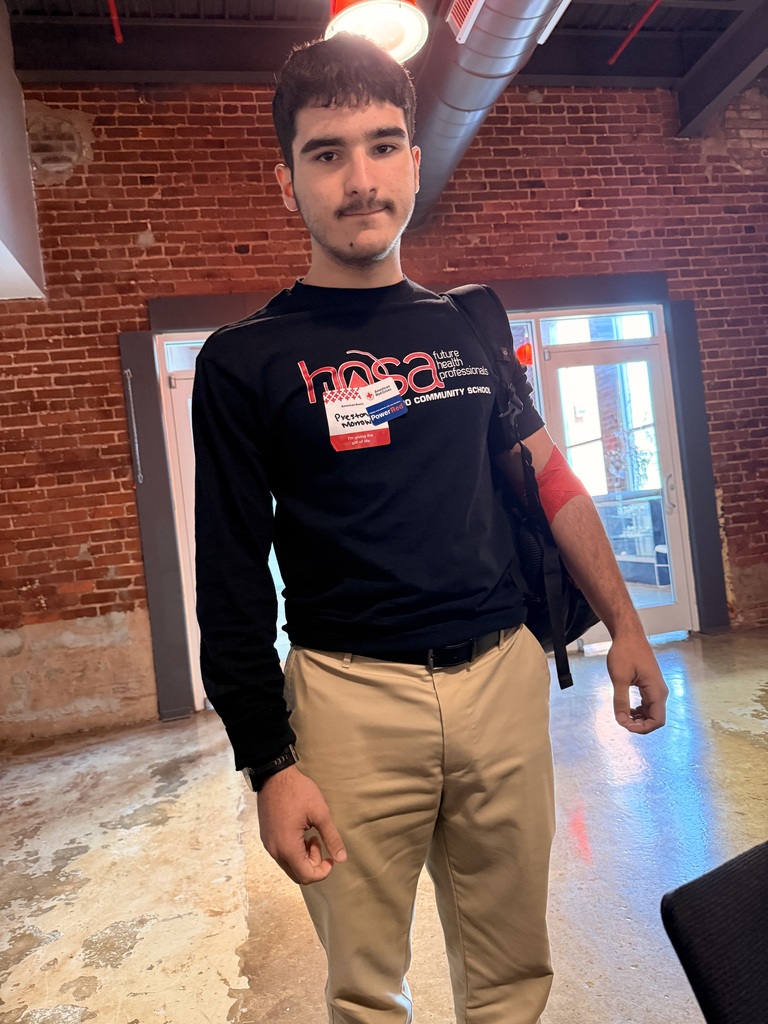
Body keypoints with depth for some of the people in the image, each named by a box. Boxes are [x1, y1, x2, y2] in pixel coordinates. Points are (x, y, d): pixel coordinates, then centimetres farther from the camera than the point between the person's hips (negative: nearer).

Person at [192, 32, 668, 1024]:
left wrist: (623, 625, 10)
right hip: (351, 695, -3)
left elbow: (550, 477, 12)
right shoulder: (244, 361, -3)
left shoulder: (468, 327, 8)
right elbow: (233, 578, -5)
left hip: (505, 673, 4)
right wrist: (269, 764, -7)